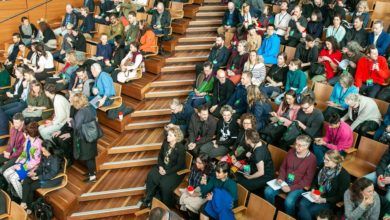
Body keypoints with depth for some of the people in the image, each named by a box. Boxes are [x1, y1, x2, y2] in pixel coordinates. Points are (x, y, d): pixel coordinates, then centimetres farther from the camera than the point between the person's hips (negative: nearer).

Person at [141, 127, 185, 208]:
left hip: (175, 171, -6)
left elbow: (180, 165, -18)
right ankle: (148, 199, -3)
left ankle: (166, 206, -2)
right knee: (151, 176, -18)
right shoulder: (165, 142, -3)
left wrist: (167, 171, -21)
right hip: (163, 167, 6)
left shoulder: (181, 148, -20)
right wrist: (160, 166, -8)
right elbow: (160, 155, 9)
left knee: (164, 184, -26)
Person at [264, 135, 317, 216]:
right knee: (268, 191, -15)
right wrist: (280, 178, -7)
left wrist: (291, 188, -19)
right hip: (285, 181, 5)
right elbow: (283, 167, 12)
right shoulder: (291, 151, -1)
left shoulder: (312, 158, -15)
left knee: (288, 202, -30)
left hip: (299, 186, -5)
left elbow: (308, 180, -14)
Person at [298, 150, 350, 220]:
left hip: (330, 201, -5)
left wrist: (324, 200, -21)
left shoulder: (344, 175, -16)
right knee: (302, 204, -26)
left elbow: (341, 196, -12)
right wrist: (313, 190, -6)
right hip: (317, 195, 5)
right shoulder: (323, 167, 1)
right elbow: (315, 181, 15)